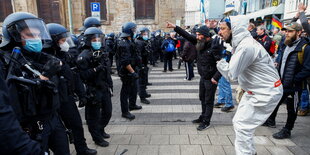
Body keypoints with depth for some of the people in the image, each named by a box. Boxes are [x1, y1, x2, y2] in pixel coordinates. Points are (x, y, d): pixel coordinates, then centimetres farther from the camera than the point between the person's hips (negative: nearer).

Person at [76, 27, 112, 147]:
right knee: (94, 116, 7)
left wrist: (110, 85, 16)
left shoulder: (102, 53, 11)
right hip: (93, 91, -7)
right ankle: (97, 138, 25)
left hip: (105, 89, 8)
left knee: (107, 112, 18)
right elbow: (83, 75, -22)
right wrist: (96, 69, -28)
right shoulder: (84, 56, -13)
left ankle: (101, 130, 42)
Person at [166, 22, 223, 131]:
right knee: (202, 98, 20)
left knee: (209, 101, 4)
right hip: (203, 77, 8)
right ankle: (203, 117, 37)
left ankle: (206, 122, 18)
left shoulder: (215, 46, -22)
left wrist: (216, 78, -23)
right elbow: (187, 36, 2)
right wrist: (175, 27, -3)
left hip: (211, 79, -8)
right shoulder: (200, 42, 1)